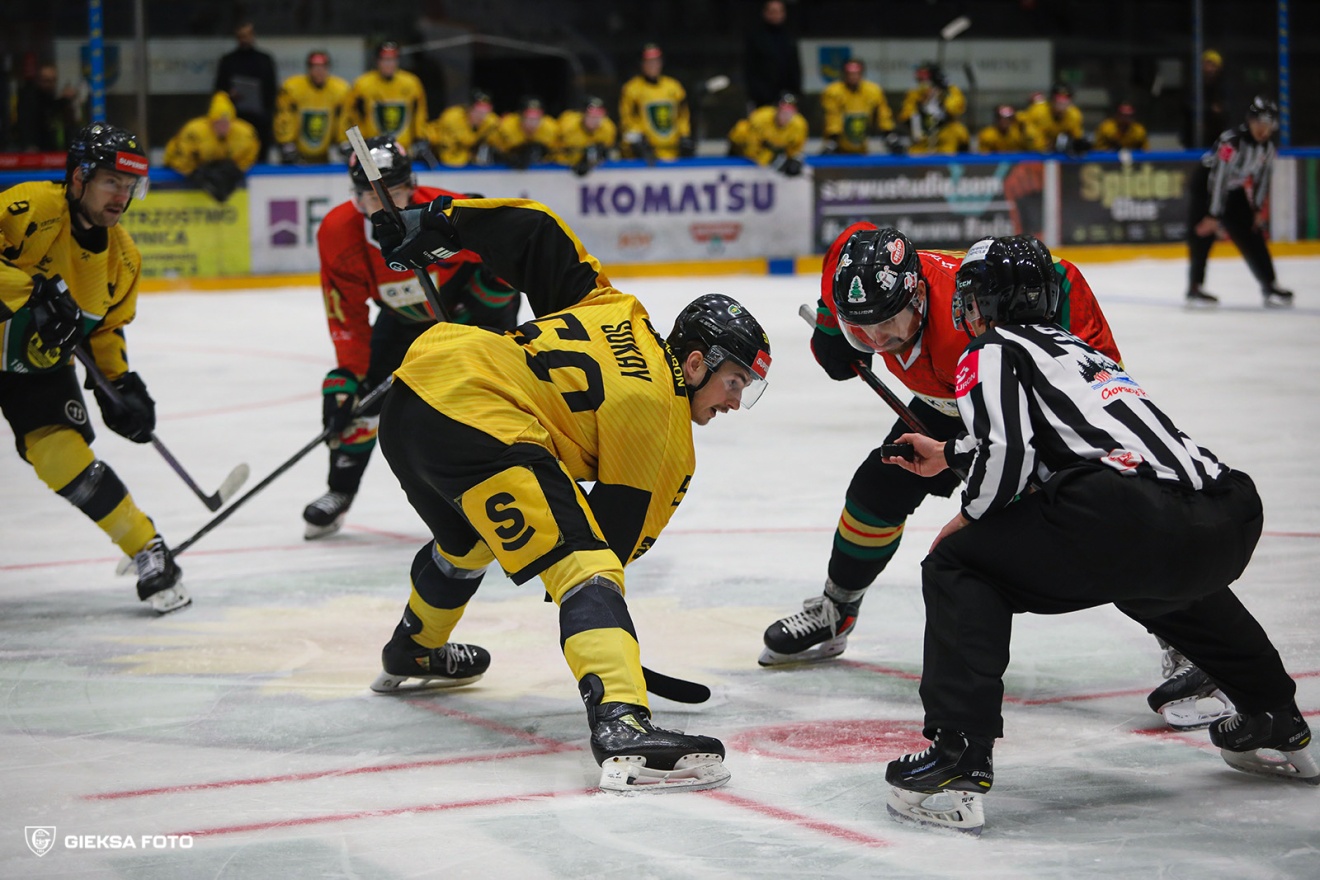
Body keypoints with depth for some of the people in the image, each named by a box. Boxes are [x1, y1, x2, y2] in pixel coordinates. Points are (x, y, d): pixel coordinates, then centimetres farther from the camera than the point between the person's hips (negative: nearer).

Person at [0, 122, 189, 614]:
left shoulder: (123, 257, -1)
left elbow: (106, 329, 11)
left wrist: (121, 383, -1)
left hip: (41, 365, 3)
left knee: (64, 458, -11)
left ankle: (148, 550, -1)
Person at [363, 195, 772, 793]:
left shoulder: (617, 311, 19)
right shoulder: (659, 426, -1)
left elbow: (533, 233, 19)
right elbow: (617, 529, 2)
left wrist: (438, 224, 24)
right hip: (480, 429, -10)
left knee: (466, 542, 37)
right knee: (581, 561, -17)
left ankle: (411, 655, 65)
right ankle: (621, 728, -37)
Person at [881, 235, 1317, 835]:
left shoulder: (994, 349, 13)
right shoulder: (1074, 347, 35)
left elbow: (1006, 451, -4)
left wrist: (965, 519, 14)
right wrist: (949, 457, 63)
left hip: (1132, 514, -8)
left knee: (957, 567, 5)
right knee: (1153, 581, 41)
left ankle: (960, 759, -10)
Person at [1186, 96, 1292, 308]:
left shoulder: (1268, 146, -7)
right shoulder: (1231, 141, -32)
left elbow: (1262, 177, 5)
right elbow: (1219, 179, -32)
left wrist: (1258, 209, 2)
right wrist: (1214, 216, -31)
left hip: (1235, 191, 7)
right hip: (1206, 185, -7)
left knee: (1252, 236, 5)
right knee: (1203, 235, -15)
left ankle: (1269, 286, 11)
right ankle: (1194, 289, -10)